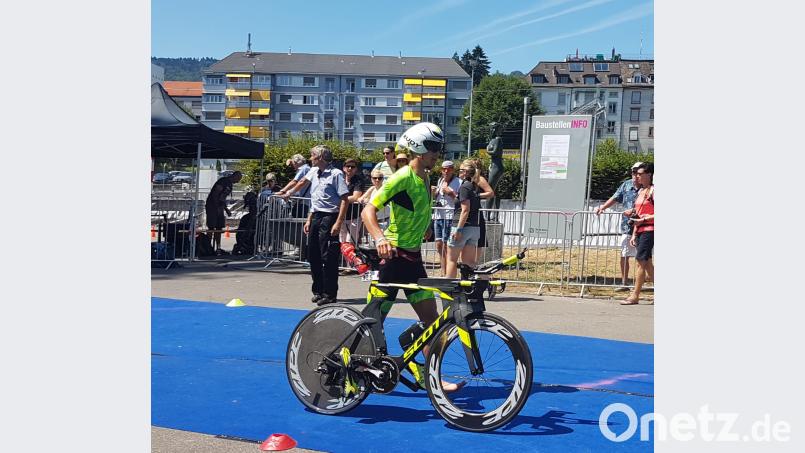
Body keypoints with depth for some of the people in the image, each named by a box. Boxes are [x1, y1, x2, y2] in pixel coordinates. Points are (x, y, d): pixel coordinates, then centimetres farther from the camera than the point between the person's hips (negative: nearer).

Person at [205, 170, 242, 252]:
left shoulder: (230, 185, 16)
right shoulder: (223, 181, -14)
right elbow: (215, 194, -20)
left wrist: (226, 209, 17)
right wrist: (217, 207, -21)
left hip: (219, 208, 9)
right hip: (212, 206, -9)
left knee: (219, 228, 8)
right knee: (211, 228, -9)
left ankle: (218, 248, 11)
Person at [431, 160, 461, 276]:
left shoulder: (458, 182, -4)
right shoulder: (440, 181, 17)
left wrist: (451, 193, -19)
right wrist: (434, 192, 8)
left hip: (449, 217, -7)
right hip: (438, 215, 7)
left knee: (446, 247, -9)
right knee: (439, 246, 7)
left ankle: (447, 274, -4)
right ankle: (443, 273, 15)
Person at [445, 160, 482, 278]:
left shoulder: (464, 186, -12)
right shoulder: (474, 187, 13)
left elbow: (465, 210, -18)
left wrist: (458, 229, -19)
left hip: (463, 226, -8)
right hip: (475, 227, 8)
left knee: (452, 259, 2)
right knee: (469, 261, 9)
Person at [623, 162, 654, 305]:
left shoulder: (653, 191, -8)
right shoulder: (641, 191, 17)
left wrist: (645, 218, -18)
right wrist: (634, 234, 17)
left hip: (649, 230, -9)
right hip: (640, 230, 9)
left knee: (641, 261, -9)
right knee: (647, 263, 11)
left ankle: (635, 296, -6)